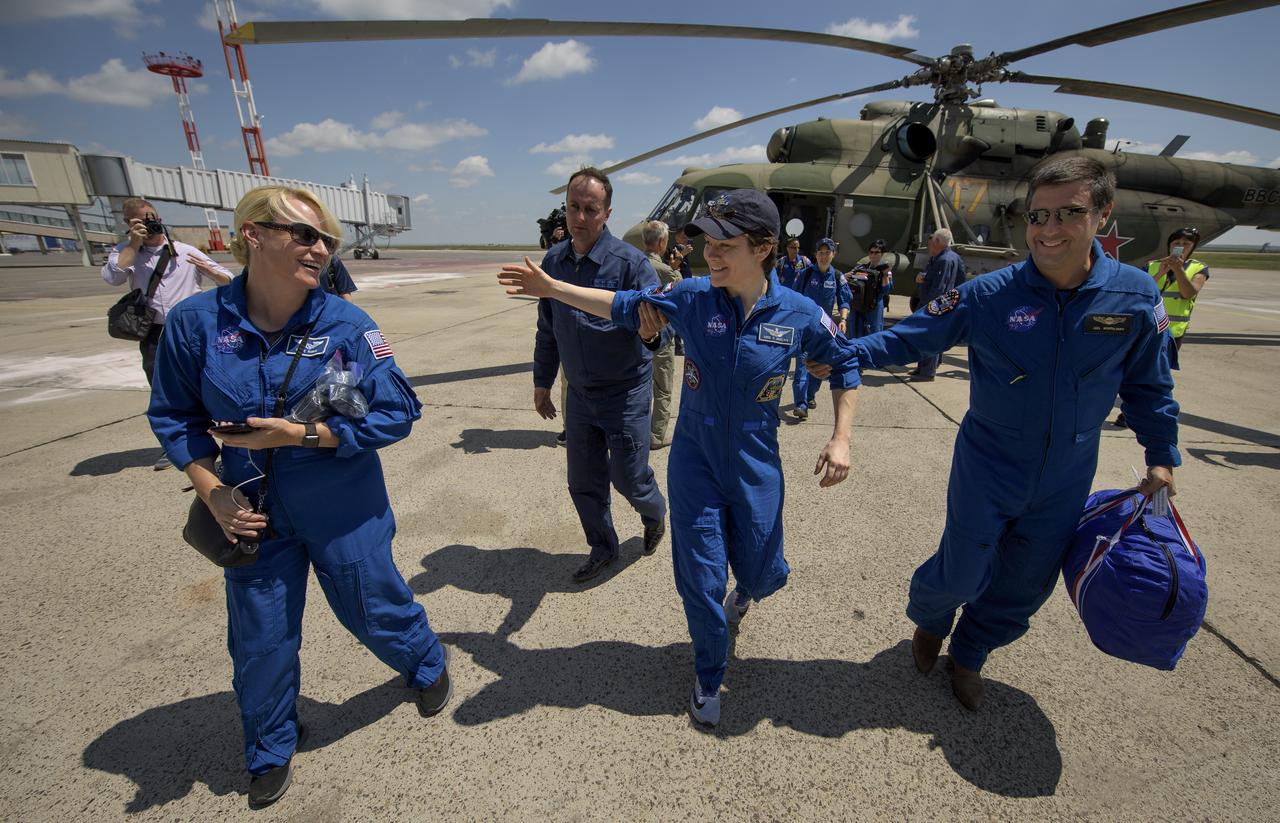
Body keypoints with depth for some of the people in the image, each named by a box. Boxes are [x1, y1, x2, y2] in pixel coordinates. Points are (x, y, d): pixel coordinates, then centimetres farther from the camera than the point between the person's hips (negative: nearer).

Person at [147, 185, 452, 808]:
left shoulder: (346, 324, -16)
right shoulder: (196, 321, -9)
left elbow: (398, 412, -17)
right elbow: (174, 415, 3)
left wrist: (302, 434, -24)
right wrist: (211, 490, -10)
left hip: (343, 512, -2)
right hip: (253, 513, 3)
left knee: (374, 610, 17)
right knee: (259, 642, 17)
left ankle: (428, 664, 52)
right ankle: (271, 751, 48)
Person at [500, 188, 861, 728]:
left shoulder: (799, 314, -12)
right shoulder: (692, 296, -11)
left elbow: (845, 363, 5)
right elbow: (625, 306, 3)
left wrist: (841, 438, -5)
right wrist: (551, 288, 3)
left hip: (757, 470, 1)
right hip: (694, 464, 0)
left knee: (763, 574, 14)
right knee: (701, 579, 7)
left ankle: (743, 592, 56)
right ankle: (708, 674, 37)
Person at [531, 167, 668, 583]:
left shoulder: (630, 262, -15)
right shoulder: (554, 260, 1)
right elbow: (547, 329, 10)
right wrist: (541, 383, 15)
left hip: (625, 392, -5)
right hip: (579, 393, 5)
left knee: (629, 477, 5)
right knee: (583, 483, 13)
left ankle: (655, 514, 40)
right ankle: (602, 548, 36)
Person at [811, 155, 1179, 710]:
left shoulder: (1135, 295, -9)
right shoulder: (988, 295, -16)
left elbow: (1148, 384, 5)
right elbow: (907, 337, -12)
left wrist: (1162, 455, 9)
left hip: (1065, 480, 3)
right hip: (987, 470, -3)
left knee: (1024, 587, 17)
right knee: (961, 576, 7)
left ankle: (968, 657, 45)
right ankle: (928, 622, 44)